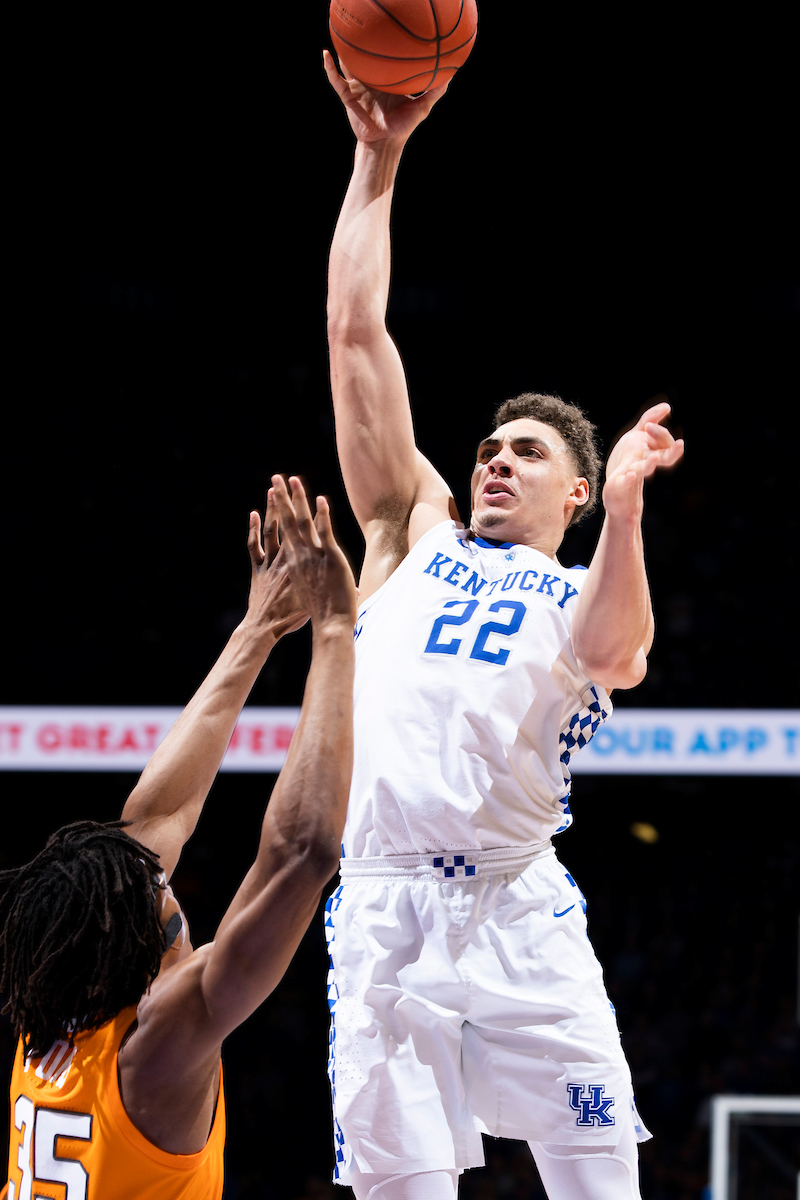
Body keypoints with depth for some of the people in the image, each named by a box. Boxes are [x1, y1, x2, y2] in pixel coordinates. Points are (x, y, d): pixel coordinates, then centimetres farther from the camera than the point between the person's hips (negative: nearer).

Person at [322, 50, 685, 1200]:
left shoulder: (589, 596, 15)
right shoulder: (416, 535, 22)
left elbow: (610, 650, -12)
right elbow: (355, 336, 17)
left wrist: (624, 507, -30)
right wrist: (378, 159, 11)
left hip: (518, 919, -2)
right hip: (382, 912, 2)